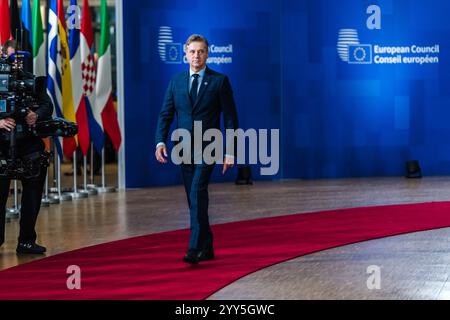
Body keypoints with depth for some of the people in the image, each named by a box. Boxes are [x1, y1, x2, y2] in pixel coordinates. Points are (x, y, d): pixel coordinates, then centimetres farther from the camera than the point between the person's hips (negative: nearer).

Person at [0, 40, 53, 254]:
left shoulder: (33, 80, 10)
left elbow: (47, 105, 6)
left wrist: (36, 115, -14)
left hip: (29, 144, 3)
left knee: (33, 192, 6)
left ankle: (26, 241, 17)